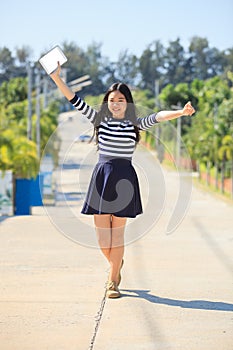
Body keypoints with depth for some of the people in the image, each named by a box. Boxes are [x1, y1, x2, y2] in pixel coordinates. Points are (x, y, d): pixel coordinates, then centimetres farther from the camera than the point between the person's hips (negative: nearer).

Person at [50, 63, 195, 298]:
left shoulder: (135, 125, 3)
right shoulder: (100, 120, 7)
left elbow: (157, 117, -14)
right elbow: (75, 100, 3)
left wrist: (181, 112, -30)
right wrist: (56, 77, -4)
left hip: (124, 179, -2)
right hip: (101, 177, 2)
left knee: (117, 234, -1)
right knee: (101, 233, 4)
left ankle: (112, 281, 11)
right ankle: (116, 263, 34)